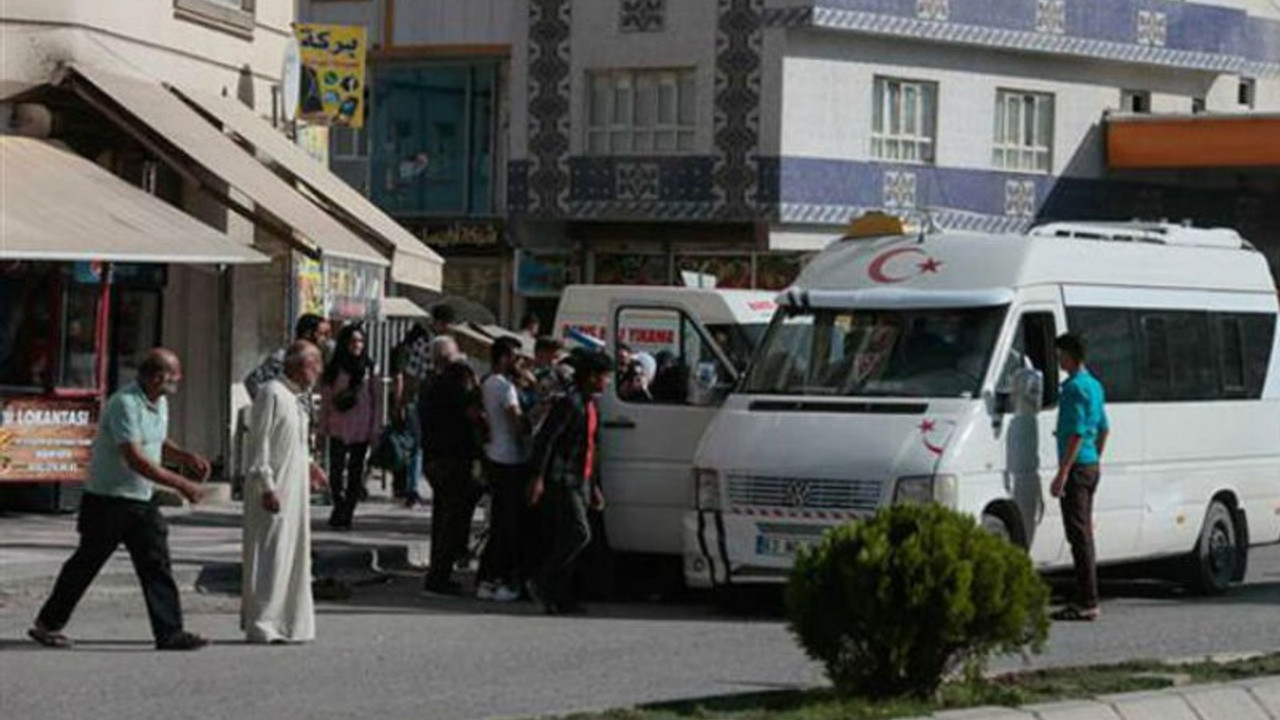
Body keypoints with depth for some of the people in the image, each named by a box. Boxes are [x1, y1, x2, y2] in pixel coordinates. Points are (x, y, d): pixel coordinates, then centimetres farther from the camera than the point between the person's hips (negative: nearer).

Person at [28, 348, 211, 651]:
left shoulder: (159, 403, 8)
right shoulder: (125, 404, -22)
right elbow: (135, 459, -28)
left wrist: (186, 457, 5)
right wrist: (181, 485, -28)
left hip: (141, 502, 8)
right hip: (108, 500, -8)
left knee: (157, 566, -2)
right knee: (86, 564, 5)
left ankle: (169, 634, -4)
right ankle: (47, 624, 21)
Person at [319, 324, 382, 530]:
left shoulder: (370, 369, 3)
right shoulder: (333, 370, 4)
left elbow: (377, 400, 5)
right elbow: (325, 400, 6)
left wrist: (375, 430, 0)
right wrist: (323, 428, 3)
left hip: (361, 430, 0)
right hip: (338, 429, 0)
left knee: (355, 474, 4)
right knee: (336, 472, -7)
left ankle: (345, 514, 11)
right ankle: (340, 510, 5)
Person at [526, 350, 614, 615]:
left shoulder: (591, 407, 19)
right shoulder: (570, 404, -11)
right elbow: (545, 439, -16)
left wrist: (594, 487, 26)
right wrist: (538, 477, -21)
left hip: (580, 482, 9)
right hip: (562, 481, -9)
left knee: (567, 539, 7)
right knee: (580, 534, -15)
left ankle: (561, 597, 9)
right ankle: (542, 583, -8)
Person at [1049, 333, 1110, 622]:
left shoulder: (1075, 387, -15)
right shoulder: (1094, 385, 16)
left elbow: (1077, 433, -20)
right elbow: (1104, 428, 23)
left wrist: (1062, 473, -21)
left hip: (1077, 467, -10)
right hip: (1091, 466, 10)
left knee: (1079, 535, -9)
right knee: (1083, 535, 13)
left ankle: (1087, 603, -10)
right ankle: (1086, 600, 17)